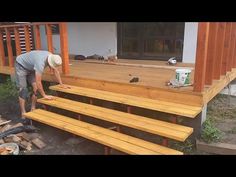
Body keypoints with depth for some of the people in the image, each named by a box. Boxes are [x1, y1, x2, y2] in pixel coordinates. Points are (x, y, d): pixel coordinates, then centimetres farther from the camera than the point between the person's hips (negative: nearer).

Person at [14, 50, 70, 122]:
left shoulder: (52, 57, -19)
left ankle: (33, 109, 10)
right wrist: (44, 95, -31)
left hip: (30, 67, 8)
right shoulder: (40, 62, -42)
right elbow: (38, 82, -39)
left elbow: (56, 71, -2)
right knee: (23, 90, -11)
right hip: (21, 65, -7)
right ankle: (23, 114, -6)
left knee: (35, 88, -1)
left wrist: (61, 84, -1)